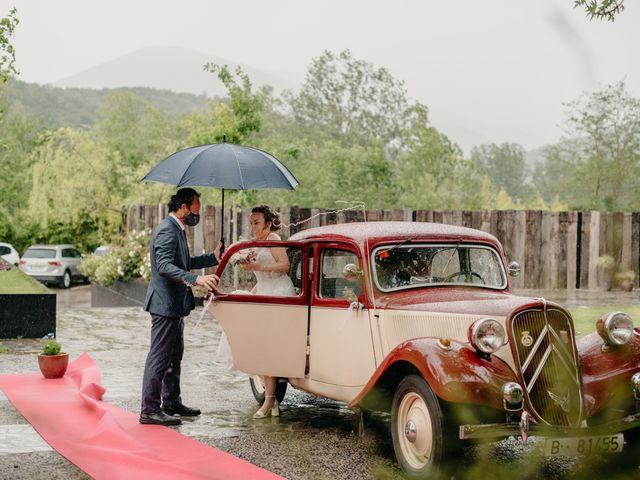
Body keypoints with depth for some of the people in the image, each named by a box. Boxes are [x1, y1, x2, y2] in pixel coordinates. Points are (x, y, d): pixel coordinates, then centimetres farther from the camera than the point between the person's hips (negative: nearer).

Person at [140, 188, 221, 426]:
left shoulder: (177, 230, 16)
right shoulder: (167, 230, -18)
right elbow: (165, 266, -30)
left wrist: (213, 258, 19)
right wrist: (197, 279, -40)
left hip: (175, 305, 11)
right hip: (165, 304, -11)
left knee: (174, 356, 18)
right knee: (159, 358, -6)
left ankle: (171, 402, 29)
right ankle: (150, 410, 0)